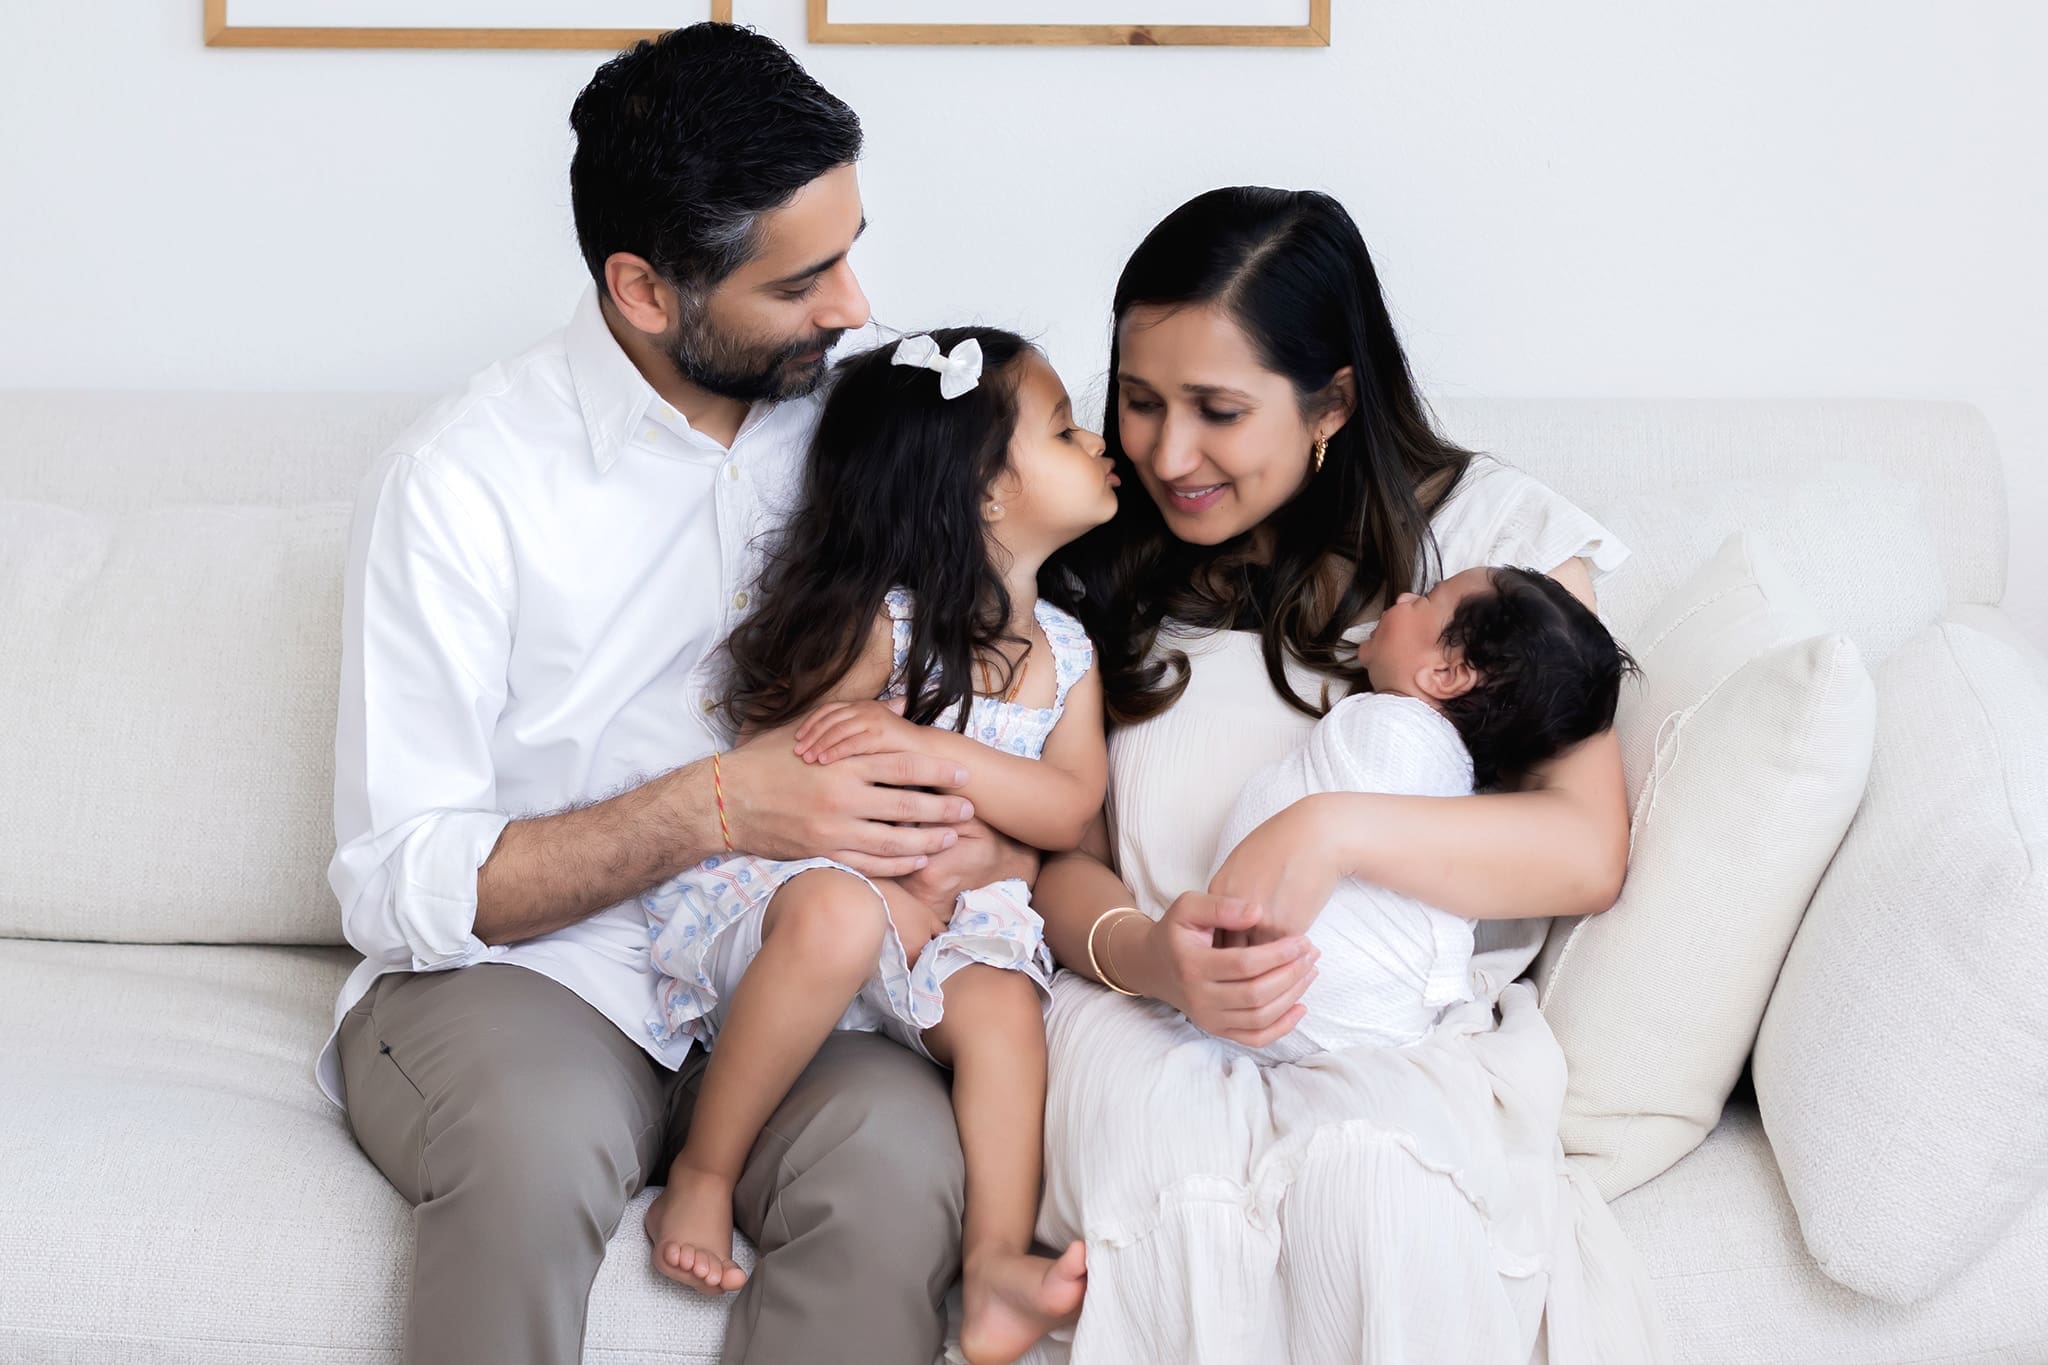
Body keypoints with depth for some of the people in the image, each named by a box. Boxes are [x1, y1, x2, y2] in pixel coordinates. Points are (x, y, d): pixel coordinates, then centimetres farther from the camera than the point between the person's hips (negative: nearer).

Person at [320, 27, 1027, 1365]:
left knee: (904, 1158, -30)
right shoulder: (463, 479, -9)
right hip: (512, 971, -3)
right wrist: (719, 807, -22)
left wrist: (994, 832, -13)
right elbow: (398, 887, -11)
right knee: (540, 1145, -37)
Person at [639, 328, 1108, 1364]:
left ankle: (996, 1263, -31)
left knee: (1003, 1004, -26)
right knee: (840, 915, -38)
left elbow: (1070, 812, -3)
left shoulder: (1066, 653, 10)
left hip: (939, 927, 5)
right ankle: (701, 1178, -23)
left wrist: (929, 747, -20)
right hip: (781, 889, -5)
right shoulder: (882, 624, -7)